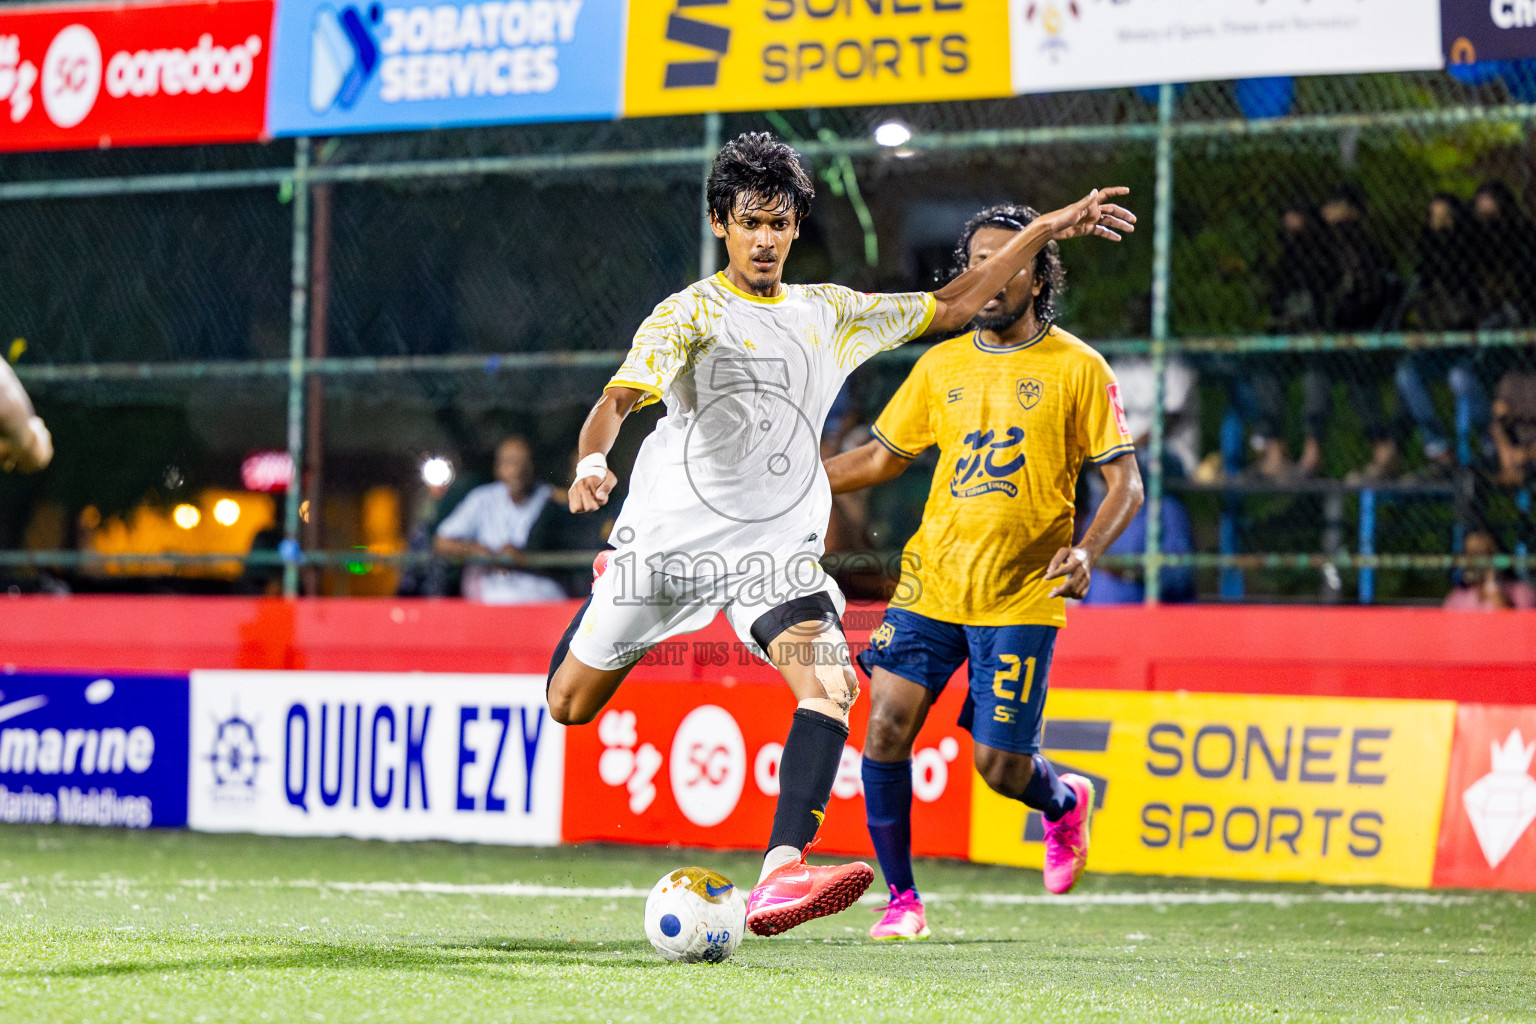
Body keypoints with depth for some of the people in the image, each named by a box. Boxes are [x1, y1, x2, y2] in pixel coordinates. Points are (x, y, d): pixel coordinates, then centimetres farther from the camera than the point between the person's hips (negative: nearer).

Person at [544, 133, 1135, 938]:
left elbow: (950, 307, 21)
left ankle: (780, 876, -35)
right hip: (669, 535, -3)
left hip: (775, 550, 3)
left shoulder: (829, 313, 11)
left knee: (829, 684, -25)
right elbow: (619, 396, -20)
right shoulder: (691, 313, -6)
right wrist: (593, 461, -42)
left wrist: (1044, 231, 16)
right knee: (570, 708, 9)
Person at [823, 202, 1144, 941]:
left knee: (1000, 767, -4)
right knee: (886, 730, -11)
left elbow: (1125, 483, -3)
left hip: (1021, 596, -3)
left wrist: (1086, 552, -21)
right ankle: (901, 900, 4)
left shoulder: (1076, 368, -2)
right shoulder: (941, 366, 9)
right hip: (931, 582, 3)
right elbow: (883, 456, 19)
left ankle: (1065, 802, 33)